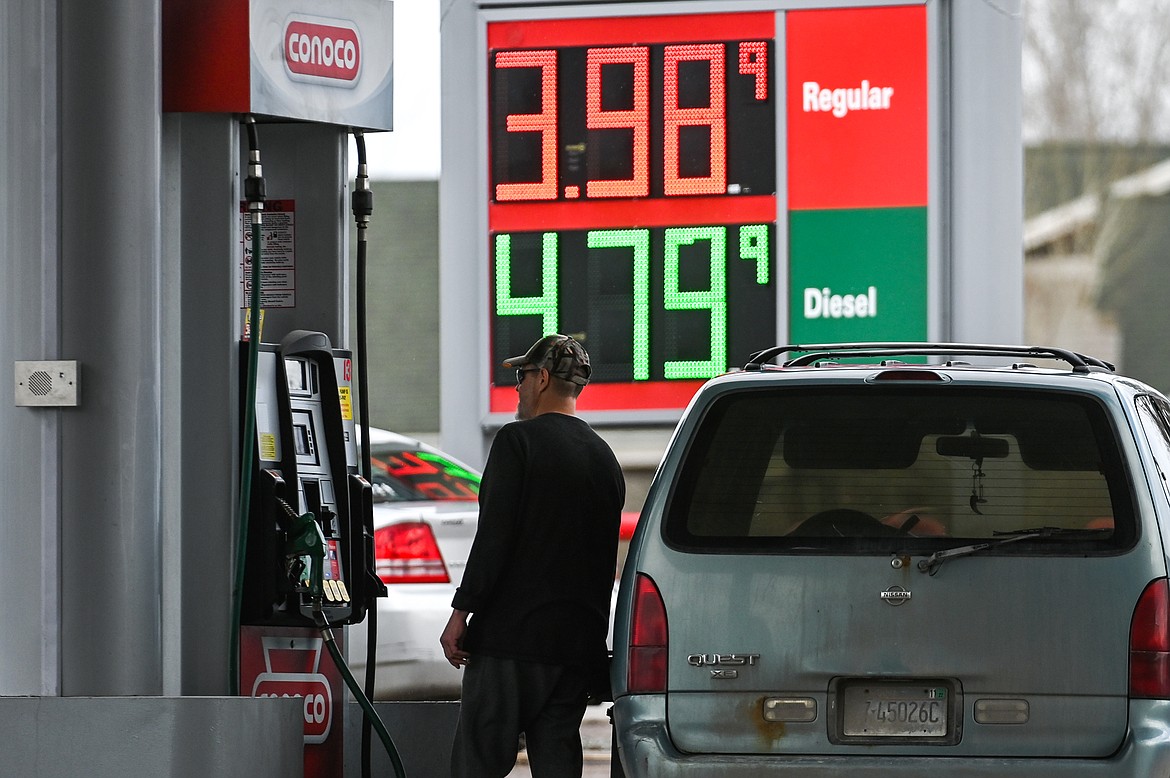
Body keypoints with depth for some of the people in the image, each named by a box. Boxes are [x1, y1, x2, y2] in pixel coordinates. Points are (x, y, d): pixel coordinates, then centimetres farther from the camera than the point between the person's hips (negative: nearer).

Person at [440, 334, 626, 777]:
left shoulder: (518, 440, -7)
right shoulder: (604, 458, 15)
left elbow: (493, 537, -14)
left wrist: (460, 612, -11)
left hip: (510, 640, -7)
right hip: (578, 642, 7)